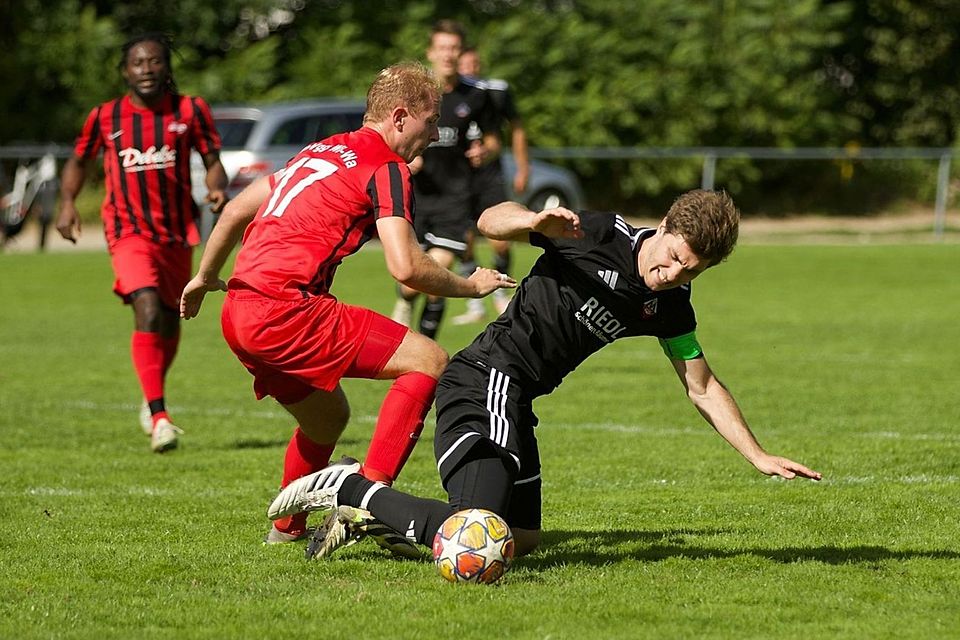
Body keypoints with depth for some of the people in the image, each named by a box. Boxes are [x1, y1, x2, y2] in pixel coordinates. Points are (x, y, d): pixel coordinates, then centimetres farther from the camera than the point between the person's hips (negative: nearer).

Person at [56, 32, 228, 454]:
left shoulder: (190, 111, 0)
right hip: (130, 233, -3)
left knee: (170, 320, 17)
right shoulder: (105, 117, 0)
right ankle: (159, 418, -28)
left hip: (177, 233, 3)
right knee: (148, 312, -24)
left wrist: (217, 189, -17)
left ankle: (152, 401, 44)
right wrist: (67, 204, 0)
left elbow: (212, 161, 4)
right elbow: (79, 161, 15)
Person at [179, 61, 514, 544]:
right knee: (430, 362, -8)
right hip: (284, 309, -9)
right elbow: (406, 268, -14)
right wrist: (471, 286, 2)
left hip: (239, 313, 9)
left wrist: (205, 277, 39)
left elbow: (237, 209, 28)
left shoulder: (322, 151, 22)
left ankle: (287, 527, 43)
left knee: (328, 417, 30)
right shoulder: (386, 167, -4)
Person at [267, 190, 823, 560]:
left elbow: (704, 387, 18)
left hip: (515, 399, 9)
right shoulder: (601, 235, -12)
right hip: (487, 381, -9)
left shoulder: (670, 308, 8)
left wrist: (760, 457, 13)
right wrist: (536, 222, -33)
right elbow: (491, 221, -11)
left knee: (523, 539, 15)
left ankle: (365, 510, 21)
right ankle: (353, 489, -7)